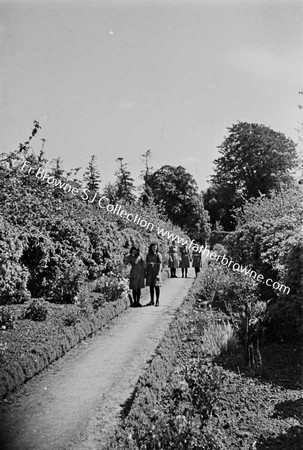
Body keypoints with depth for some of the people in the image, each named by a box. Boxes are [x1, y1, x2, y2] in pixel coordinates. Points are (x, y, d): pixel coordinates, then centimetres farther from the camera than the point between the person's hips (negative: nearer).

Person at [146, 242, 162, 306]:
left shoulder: (158, 255, -6)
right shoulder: (148, 255, 9)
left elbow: (160, 265, -10)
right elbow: (147, 264, 12)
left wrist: (158, 273, -16)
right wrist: (146, 272, 6)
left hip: (156, 272, -5)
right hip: (150, 272, 5)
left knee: (157, 286, -2)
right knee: (151, 286, 8)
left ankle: (157, 301, 3)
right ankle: (152, 301, 15)